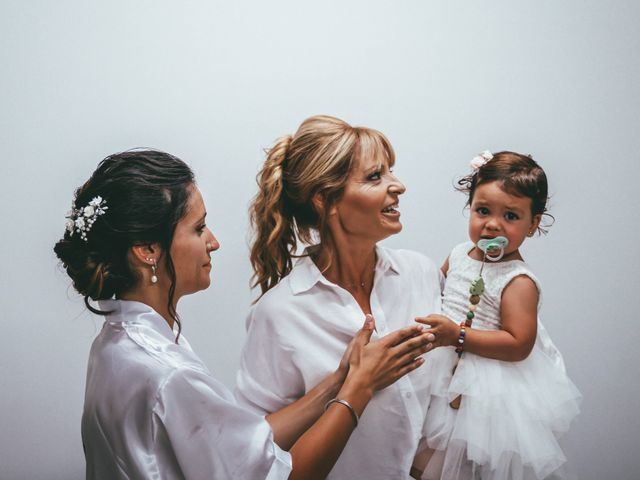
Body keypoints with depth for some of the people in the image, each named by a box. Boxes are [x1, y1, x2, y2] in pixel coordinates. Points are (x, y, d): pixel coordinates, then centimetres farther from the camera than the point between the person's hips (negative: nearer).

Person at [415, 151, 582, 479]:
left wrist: (458, 335, -31)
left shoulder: (518, 282, -22)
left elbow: (518, 345, -27)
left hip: (488, 388, -7)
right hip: (445, 370, 7)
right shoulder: (459, 254, 0)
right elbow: (437, 290, 20)